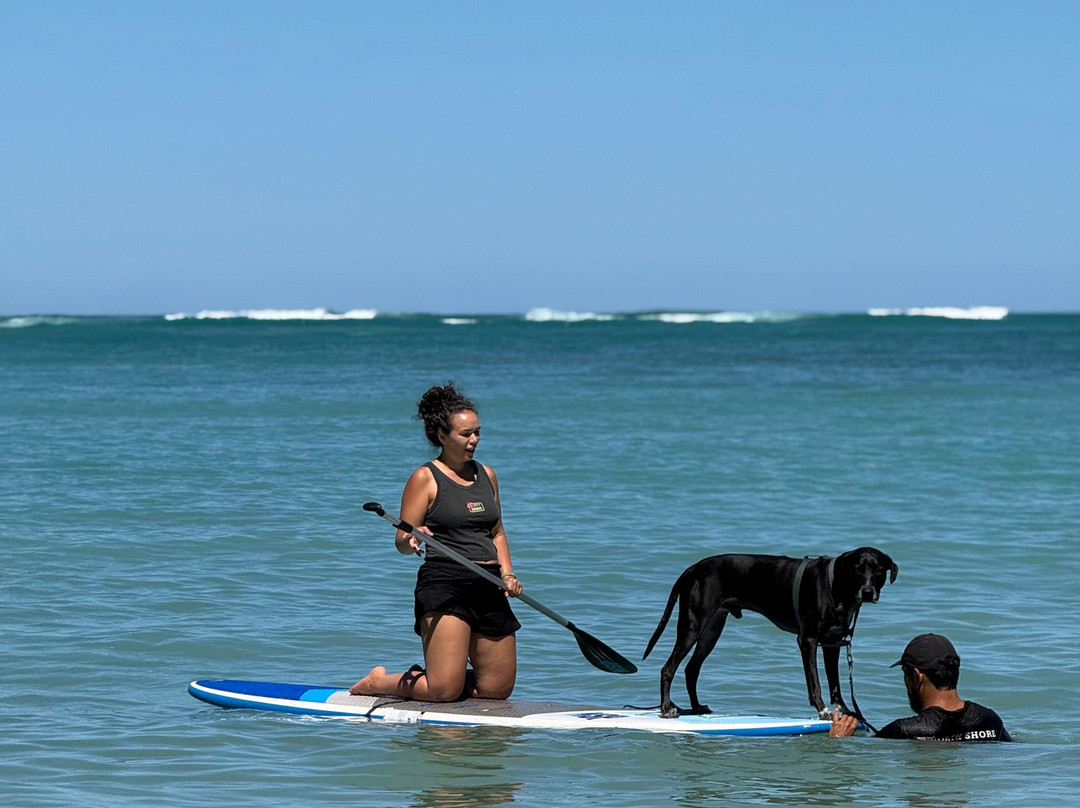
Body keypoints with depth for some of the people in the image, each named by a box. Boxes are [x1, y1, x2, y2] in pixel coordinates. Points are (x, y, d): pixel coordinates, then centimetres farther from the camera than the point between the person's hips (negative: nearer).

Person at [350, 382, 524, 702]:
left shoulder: (486, 475, 15)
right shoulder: (425, 478, -4)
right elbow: (401, 541, -6)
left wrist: (507, 573, 7)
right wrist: (412, 539, -29)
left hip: (489, 589, 7)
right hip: (444, 583, -7)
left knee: (497, 688, 8)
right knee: (445, 690, -14)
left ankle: (419, 678, 30)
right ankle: (379, 682, 14)